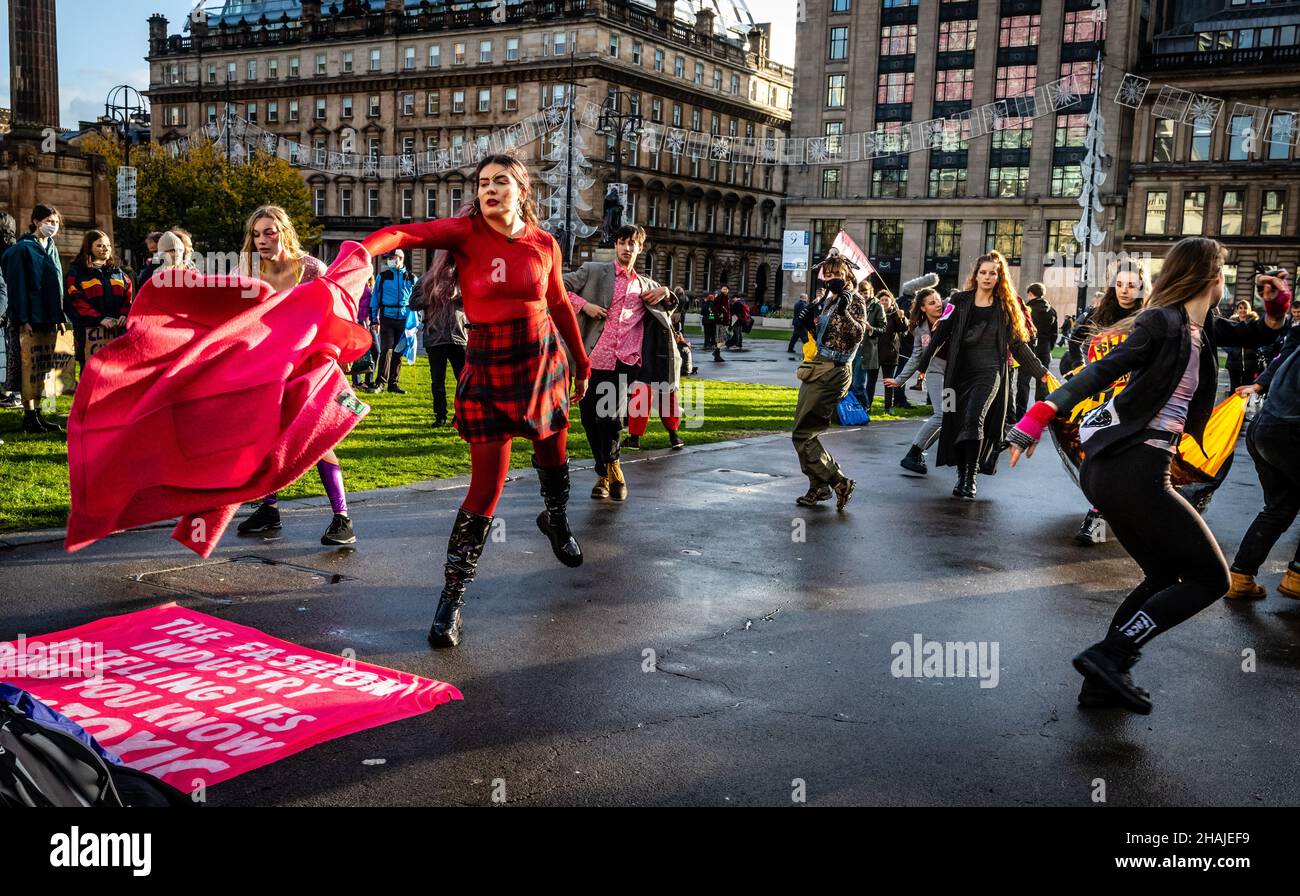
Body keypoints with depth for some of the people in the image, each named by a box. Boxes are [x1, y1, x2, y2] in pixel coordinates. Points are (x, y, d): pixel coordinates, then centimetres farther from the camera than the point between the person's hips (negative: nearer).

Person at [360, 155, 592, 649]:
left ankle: (556, 520, 55)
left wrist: (581, 362, 23)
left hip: (543, 360, 4)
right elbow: (406, 234, -26)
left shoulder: (544, 244, 0)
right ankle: (452, 596, 4)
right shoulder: (466, 232, -11)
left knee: (553, 456, 20)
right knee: (487, 487, -7)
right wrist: (361, 251, -47)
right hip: (488, 368, -4)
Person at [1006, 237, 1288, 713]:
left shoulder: (1203, 326, 13)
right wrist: (1042, 414, -31)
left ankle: (1102, 682, 18)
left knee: (1164, 577, 20)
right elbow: (1100, 371, -22)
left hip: (1111, 468, 10)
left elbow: (1257, 334, 27)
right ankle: (1107, 655, -5)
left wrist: (1277, 308, 6)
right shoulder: (1163, 323, -12)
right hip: (1133, 471, -10)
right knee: (1210, 578, 2)